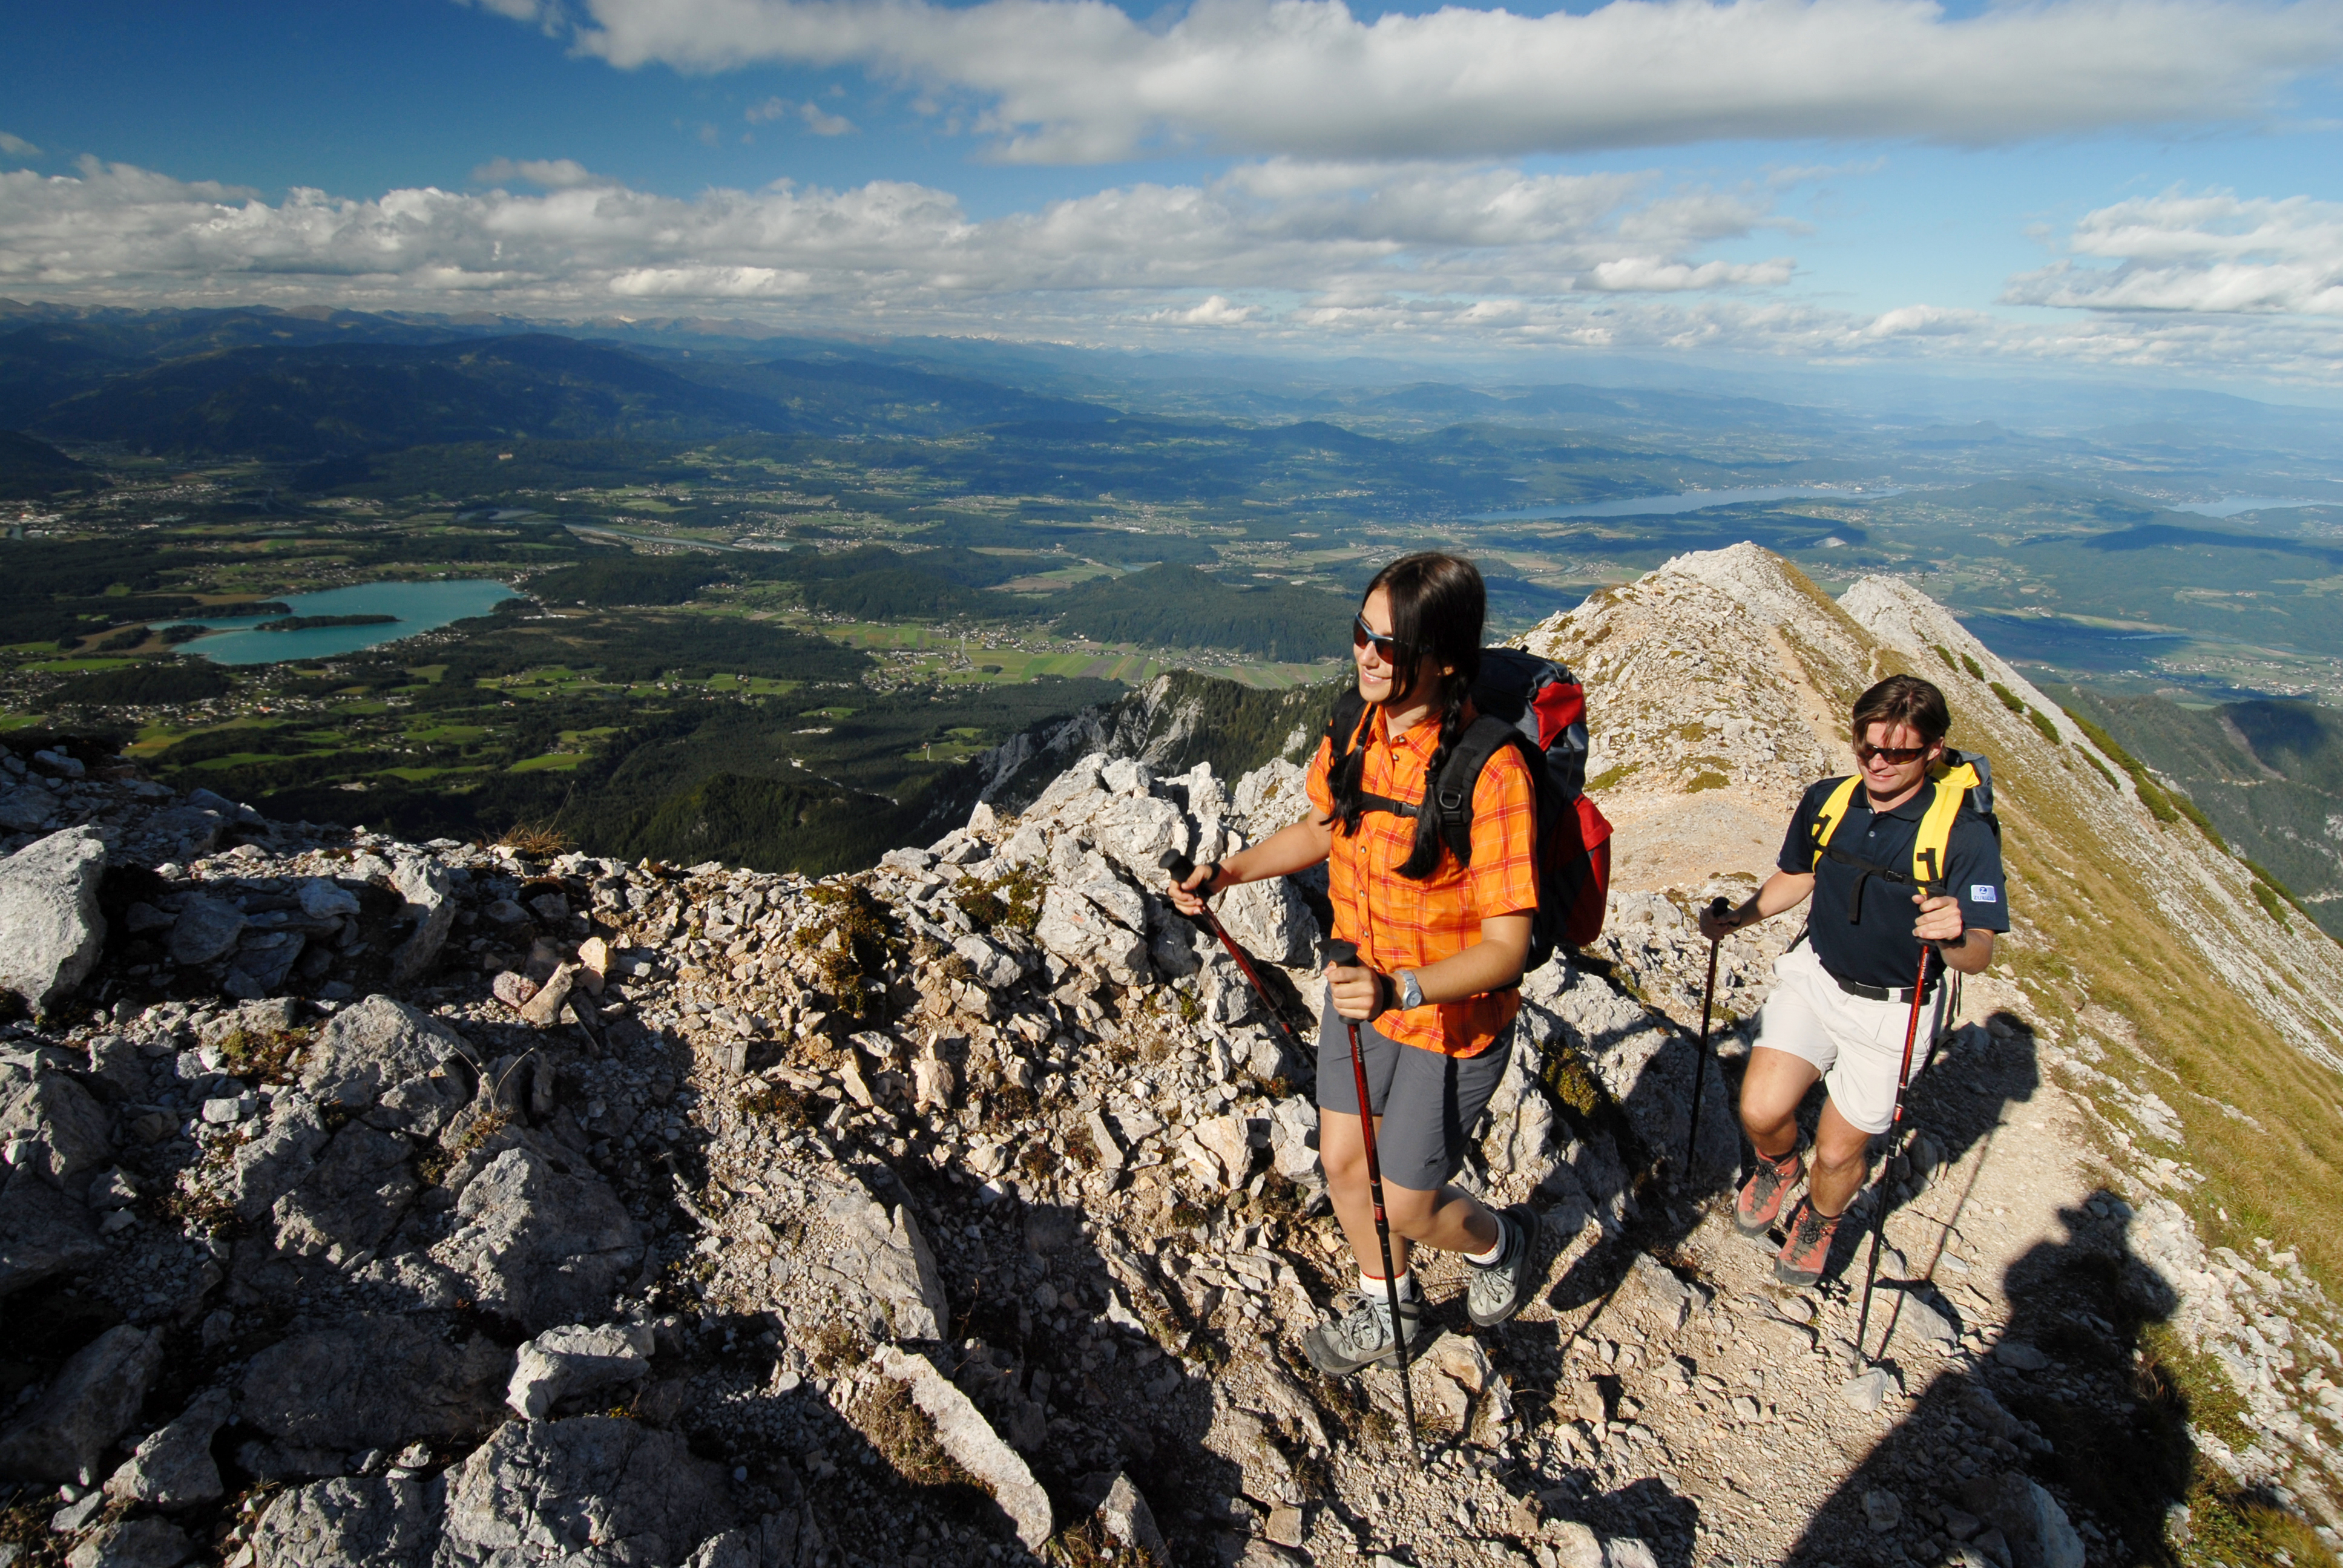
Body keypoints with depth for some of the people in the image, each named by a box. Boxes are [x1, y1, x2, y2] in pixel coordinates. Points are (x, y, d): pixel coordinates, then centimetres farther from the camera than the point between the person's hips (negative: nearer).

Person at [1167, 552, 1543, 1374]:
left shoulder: (1491, 773, -30)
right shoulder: (1358, 733, -8)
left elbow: (1506, 948, -28)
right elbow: (1321, 829, 11)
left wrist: (1399, 990, -42)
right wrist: (1227, 873, -2)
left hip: (1451, 1020, -6)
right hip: (1359, 995, 6)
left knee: (1406, 1208, 10)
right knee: (1344, 1163, 20)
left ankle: (1500, 1241, 45)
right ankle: (1387, 1306, 49)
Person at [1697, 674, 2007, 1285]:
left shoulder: (1965, 835, -18)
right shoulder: (1826, 801, -6)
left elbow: (1978, 956, -19)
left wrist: (1953, 937, -41)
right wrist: (1738, 917, 0)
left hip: (1890, 1010, -3)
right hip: (1812, 978, 3)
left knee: (1839, 1154, 5)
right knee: (1761, 1110, -12)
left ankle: (1819, 1223, 41)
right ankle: (1778, 1166, 27)